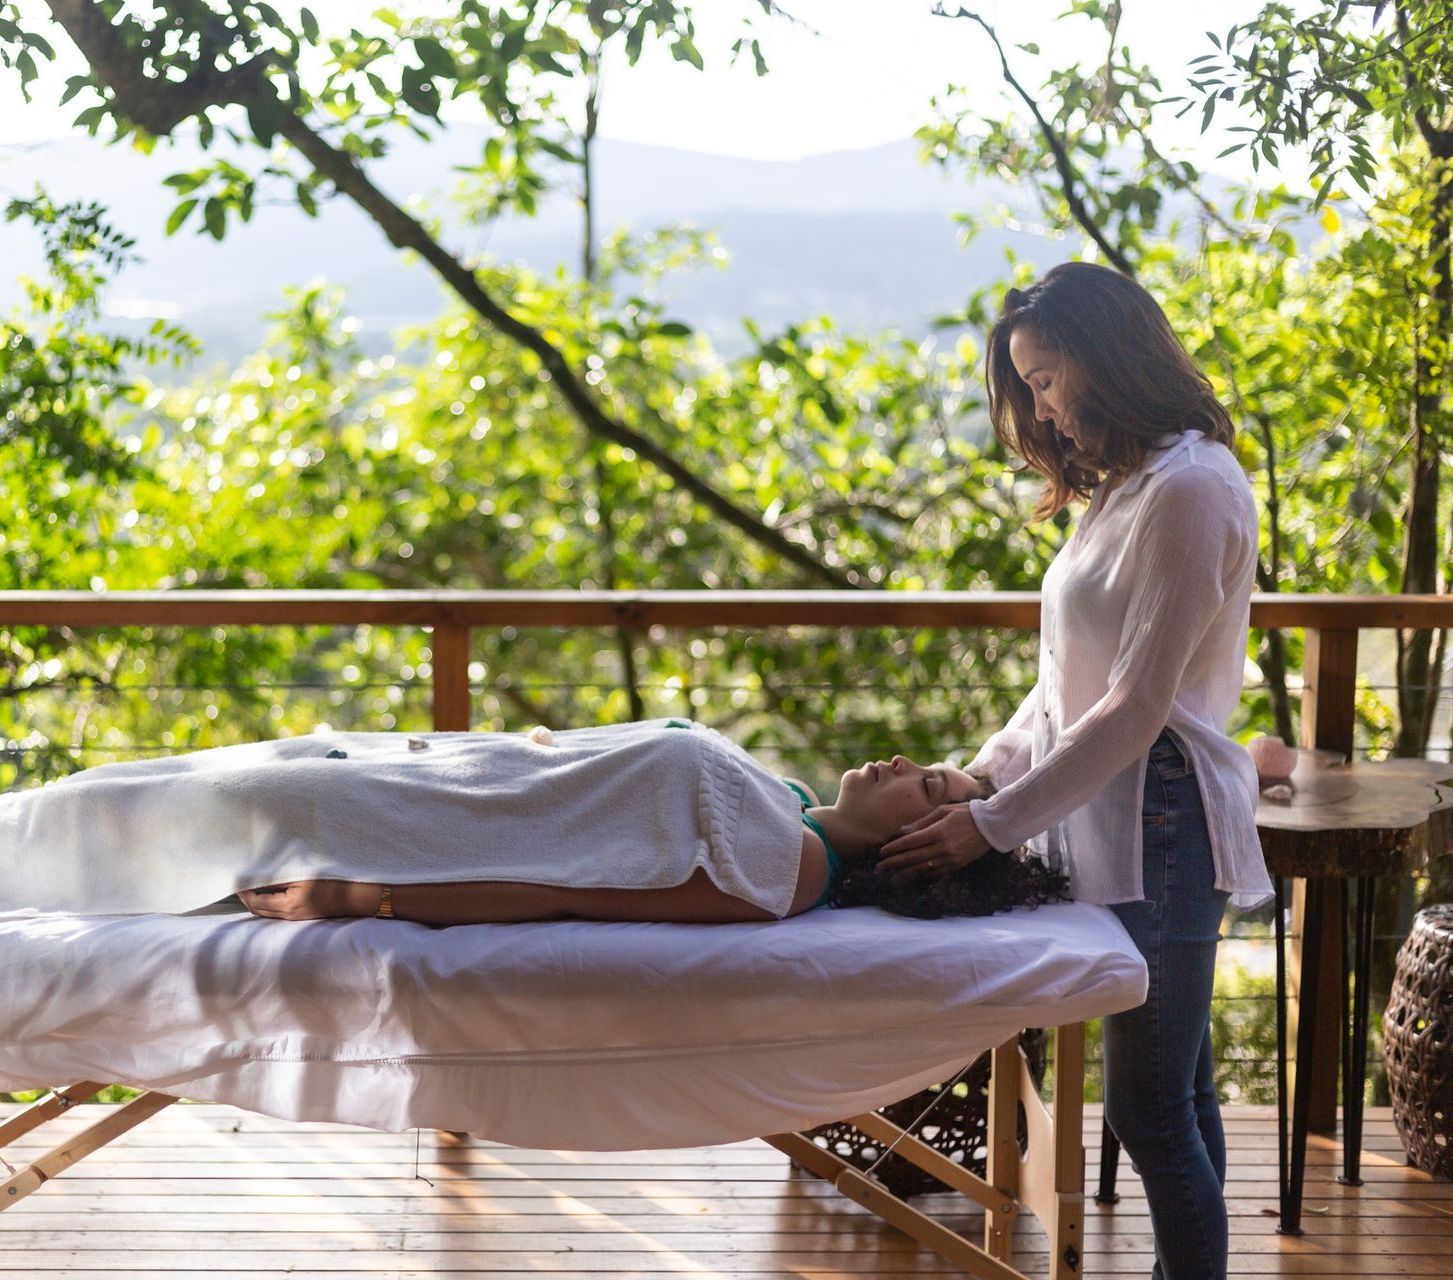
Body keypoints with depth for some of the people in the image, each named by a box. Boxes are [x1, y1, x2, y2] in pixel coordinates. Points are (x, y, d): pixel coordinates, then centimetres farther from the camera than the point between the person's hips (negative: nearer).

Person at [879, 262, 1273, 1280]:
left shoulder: (1189, 488, -15)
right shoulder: (1128, 483, 16)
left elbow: (1136, 707, -18)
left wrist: (994, 824, -16)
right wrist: (976, 777, 8)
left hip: (1158, 825, -9)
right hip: (1114, 822, 9)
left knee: (1152, 1109, -5)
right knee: (1177, 1097, 15)